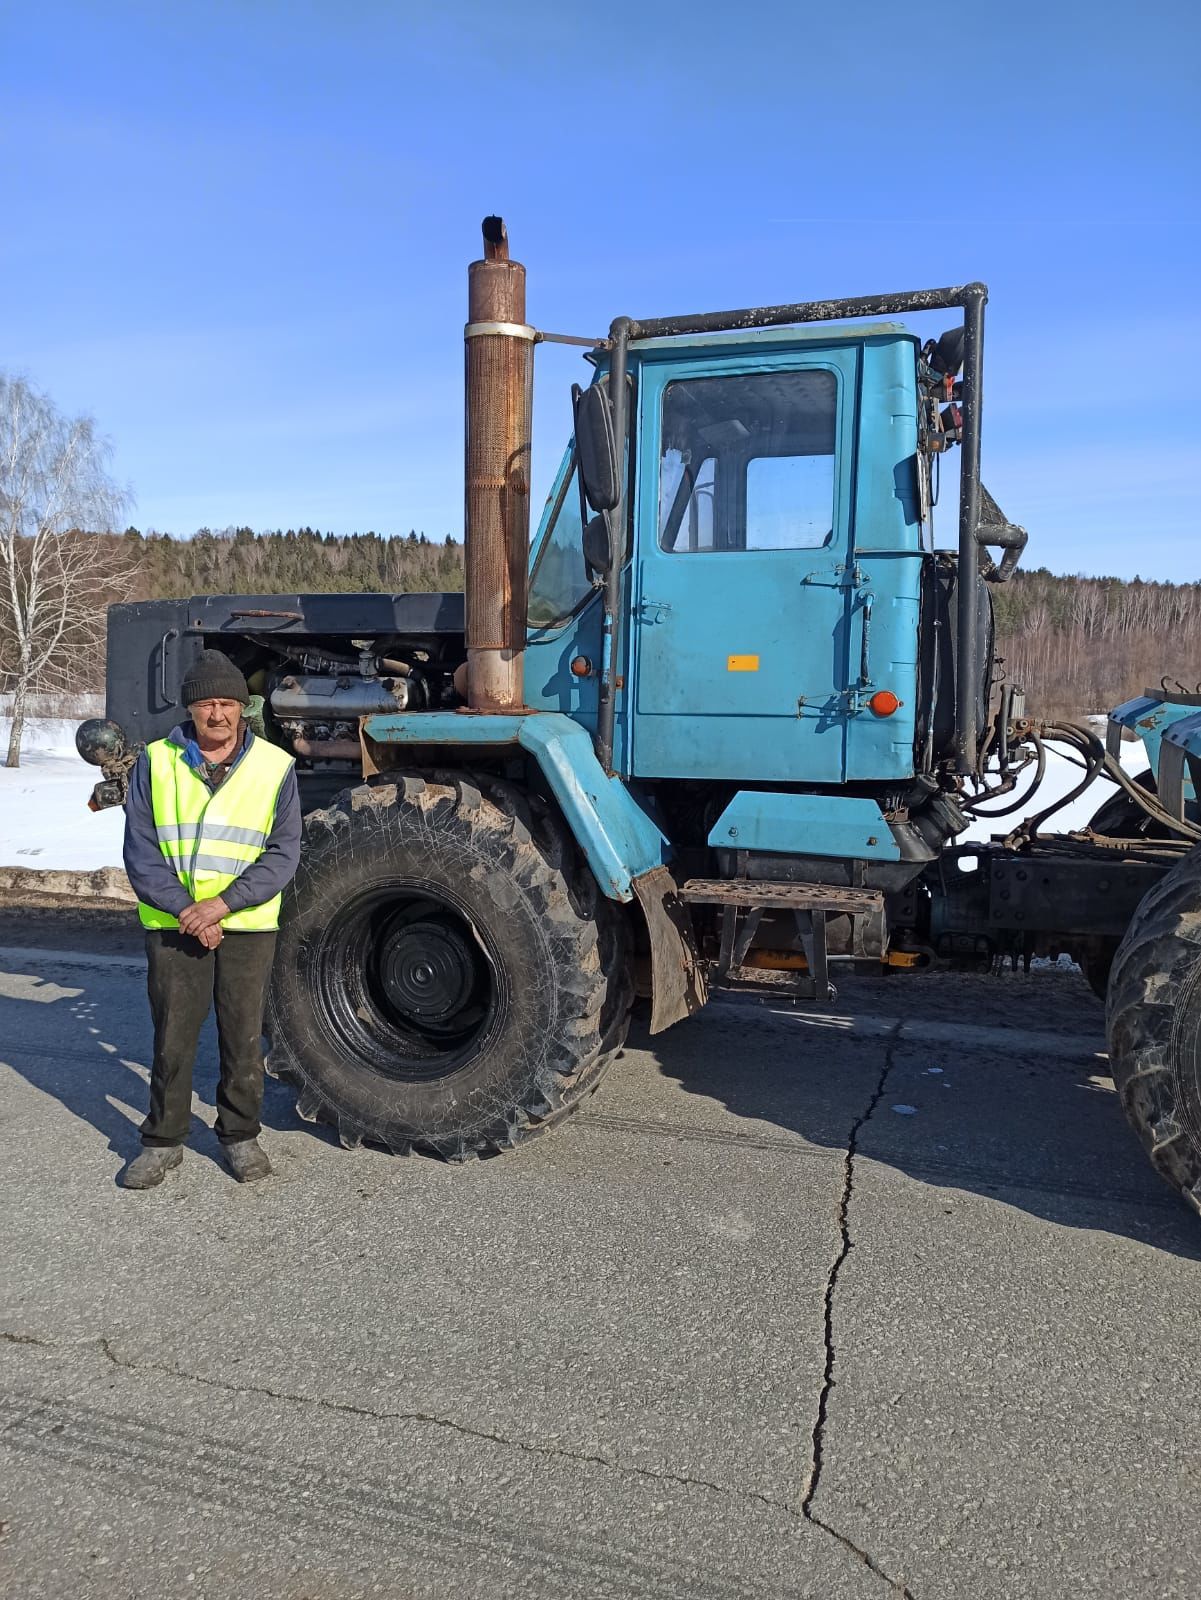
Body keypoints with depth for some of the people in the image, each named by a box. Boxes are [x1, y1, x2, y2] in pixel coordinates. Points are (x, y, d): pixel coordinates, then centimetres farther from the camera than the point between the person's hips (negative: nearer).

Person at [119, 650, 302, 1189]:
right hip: (172, 925, 1)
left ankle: (240, 1135, 25)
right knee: (172, 1038, 7)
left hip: (248, 926, 0)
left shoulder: (274, 766, -1)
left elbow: (282, 855, -5)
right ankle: (162, 1141, 23)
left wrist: (220, 905, -16)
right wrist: (186, 910, -13)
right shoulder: (155, 762, 2)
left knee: (243, 1037, 8)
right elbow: (140, 850, -2)